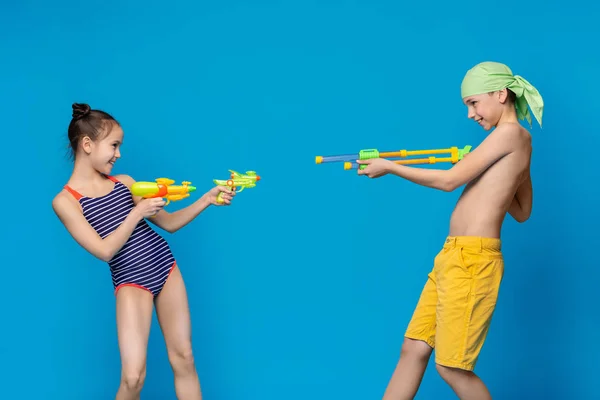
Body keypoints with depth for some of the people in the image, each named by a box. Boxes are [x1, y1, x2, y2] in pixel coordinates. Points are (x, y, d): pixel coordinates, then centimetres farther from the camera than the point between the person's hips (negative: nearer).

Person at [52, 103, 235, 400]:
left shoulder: (125, 183, 7)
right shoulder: (65, 201, -8)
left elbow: (169, 223, 10)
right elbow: (105, 250, -17)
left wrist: (208, 198, 0)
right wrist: (138, 212, -17)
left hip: (166, 268, 5)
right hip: (131, 282, -5)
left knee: (183, 358, 6)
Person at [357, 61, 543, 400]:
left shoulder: (512, 133, -10)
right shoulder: (515, 143, 18)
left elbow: (450, 181, -12)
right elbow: (522, 212, 27)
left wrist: (390, 167, -3)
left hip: (473, 259, -10)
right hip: (453, 256, 10)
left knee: (452, 366, -4)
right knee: (413, 349, 8)